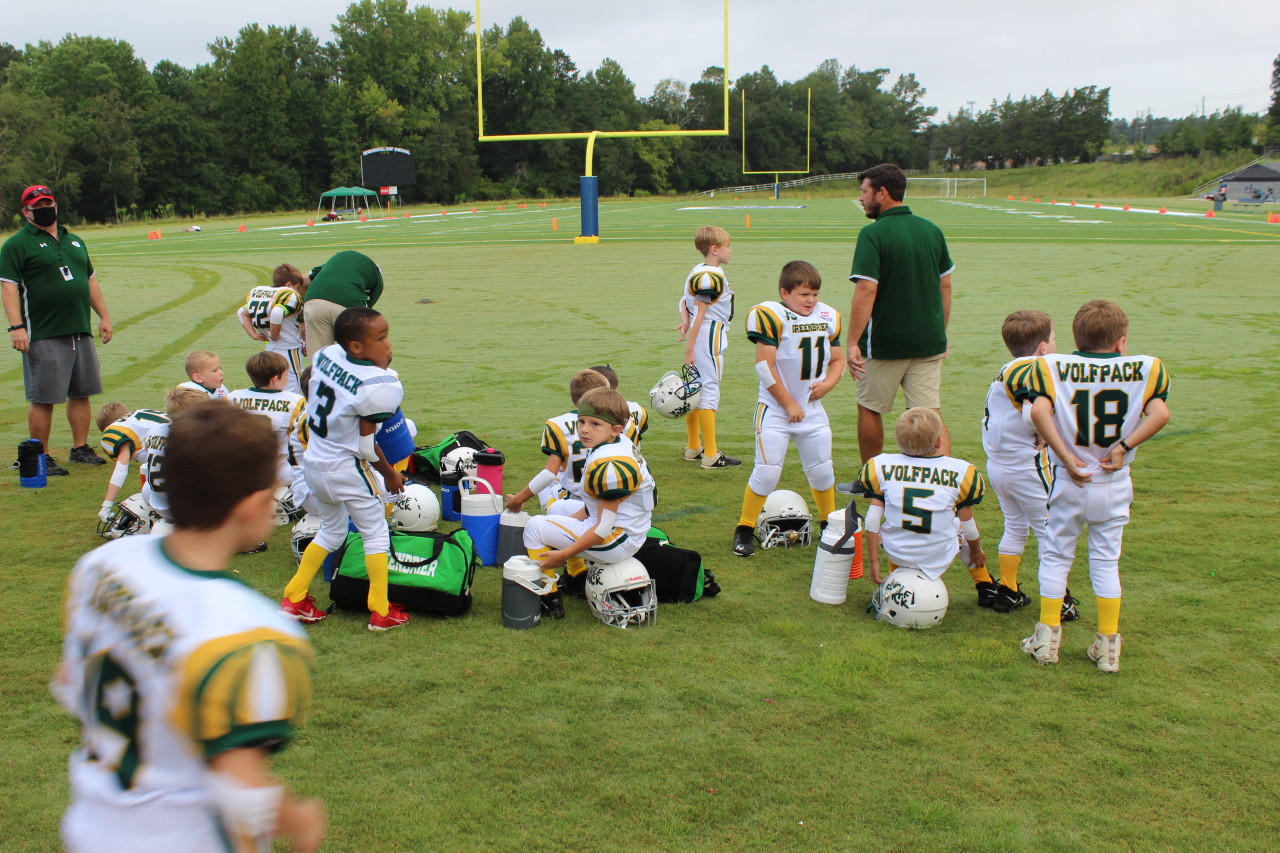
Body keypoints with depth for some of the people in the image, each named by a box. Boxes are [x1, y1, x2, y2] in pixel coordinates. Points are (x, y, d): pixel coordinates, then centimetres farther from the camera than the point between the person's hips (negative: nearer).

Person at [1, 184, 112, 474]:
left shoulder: (74, 241, 18)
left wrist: (103, 315, 19)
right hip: (43, 337, -6)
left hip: (80, 332, 6)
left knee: (81, 393, 11)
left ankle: (81, 448, 21)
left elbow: (90, 279, 24)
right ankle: (41, 458, 4)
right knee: (43, 399, -3)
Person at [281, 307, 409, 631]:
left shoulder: (326, 355, -5)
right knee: (375, 533, 11)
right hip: (346, 469, -7)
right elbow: (366, 447, -17)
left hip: (313, 462, 7)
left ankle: (294, 600, 29)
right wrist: (390, 475, -2)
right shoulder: (378, 385, -24)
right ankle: (381, 611, 16)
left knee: (331, 530, 26)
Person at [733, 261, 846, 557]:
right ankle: (744, 530, 8)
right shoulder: (771, 316, -15)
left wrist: (828, 382, -7)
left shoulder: (828, 317, 4)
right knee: (767, 471, -8)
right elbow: (765, 366, -16)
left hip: (812, 409, 5)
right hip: (775, 409, -5)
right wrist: (789, 404, -12)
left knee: (821, 470, 11)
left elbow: (837, 359, 15)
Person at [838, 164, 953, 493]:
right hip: (929, 342, 5)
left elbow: (866, 291, -20)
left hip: (884, 343, -5)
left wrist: (852, 343, -19)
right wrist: (941, 335, 20)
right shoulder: (932, 230, 6)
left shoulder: (873, 234, -13)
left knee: (869, 408, 14)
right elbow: (945, 285, 12)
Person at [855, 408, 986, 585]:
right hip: (938, 559, -1)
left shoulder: (883, 466, -9)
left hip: (896, 555, 1)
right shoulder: (959, 471, -12)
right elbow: (968, 527, -3)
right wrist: (976, 551, 18)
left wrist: (874, 560, 5)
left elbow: (872, 521, -6)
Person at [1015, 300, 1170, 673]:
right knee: (1106, 560, 12)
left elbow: (1039, 410, -20)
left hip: (1069, 482, -1)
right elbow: (1160, 412, -16)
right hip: (1114, 486, 1)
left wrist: (1066, 457, -16)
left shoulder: (1052, 366, -3)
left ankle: (1047, 636, 15)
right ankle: (1107, 646, 13)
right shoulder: (1145, 369, -1)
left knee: (1056, 555, 13)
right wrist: (1123, 447, -11)